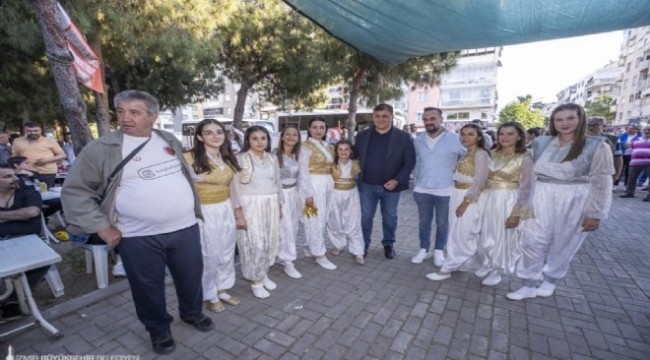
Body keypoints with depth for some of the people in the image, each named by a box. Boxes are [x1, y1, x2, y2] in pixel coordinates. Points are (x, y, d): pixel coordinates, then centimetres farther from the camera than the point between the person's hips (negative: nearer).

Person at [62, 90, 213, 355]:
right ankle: (158, 329, 41)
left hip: (185, 228, 4)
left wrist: (192, 208, 14)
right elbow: (74, 190, -3)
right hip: (139, 238, -3)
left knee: (191, 278, 18)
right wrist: (101, 227, -8)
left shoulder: (170, 141, 5)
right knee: (149, 288, 14)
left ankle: (192, 313, 46)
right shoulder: (101, 149, -7)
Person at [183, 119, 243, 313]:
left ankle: (222, 290, 38)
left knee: (227, 253, 17)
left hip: (226, 210, 6)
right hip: (203, 213, -6)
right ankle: (210, 296, 33)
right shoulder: (189, 158, -15)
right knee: (208, 255, 10)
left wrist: (239, 214, 13)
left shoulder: (227, 158, 6)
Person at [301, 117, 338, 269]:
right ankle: (320, 255, 10)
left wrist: (330, 184, 7)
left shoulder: (329, 147, 12)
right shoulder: (305, 146, -9)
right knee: (316, 219, -1)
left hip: (328, 185, 8)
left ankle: (310, 248, 28)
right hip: (314, 185, -7)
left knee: (323, 219, 13)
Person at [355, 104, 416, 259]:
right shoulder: (362, 136, 1)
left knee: (390, 217, 14)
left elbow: (410, 162, -6)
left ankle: (389, 244, 34)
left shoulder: (403, 137, -5)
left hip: (391, 186, -1)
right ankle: (364, 243, 29)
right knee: (365, 217, 11)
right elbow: (353, 156, 9)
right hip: (367, 186, 1)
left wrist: (397, 180, -16)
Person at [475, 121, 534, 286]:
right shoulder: (493, 154, 4)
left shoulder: (524, 159, -11)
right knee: (486, 235, 16)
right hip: (488, 199, 5)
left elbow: (525, 189, -11)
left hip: (508, 202, -5)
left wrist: (517, 213, -14)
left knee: (504, 238, 10)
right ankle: (487, 263, 38)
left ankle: (498, 270, 30)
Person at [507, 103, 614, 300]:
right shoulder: (541, 143, 2)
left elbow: (602, 183, -6)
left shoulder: (597, 146, -6)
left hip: (575, 201, -2)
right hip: (542, 197, 2)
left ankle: (550, 280, 34)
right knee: (534, 241, 0)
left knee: (563, 244, 11)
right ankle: (529, 285, 14)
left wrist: (595, 214, -9)